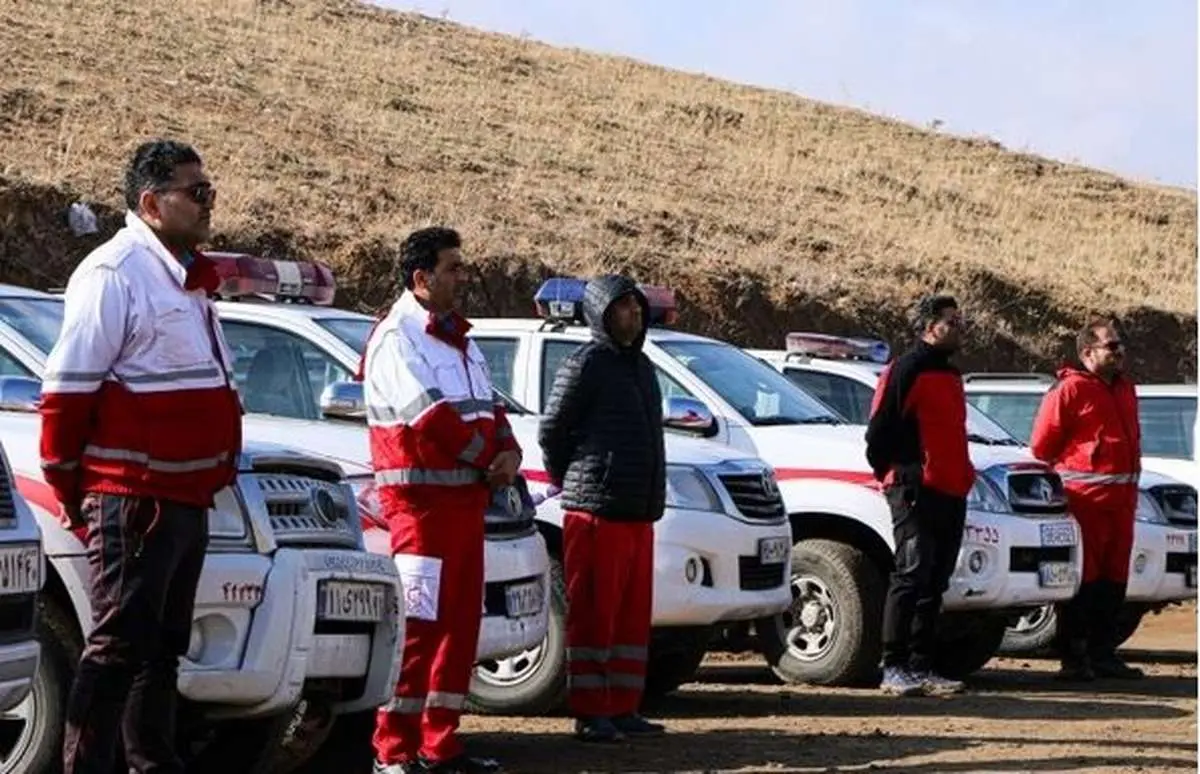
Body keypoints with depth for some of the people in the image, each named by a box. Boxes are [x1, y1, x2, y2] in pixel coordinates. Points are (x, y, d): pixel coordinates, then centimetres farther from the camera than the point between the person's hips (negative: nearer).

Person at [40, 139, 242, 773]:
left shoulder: (185, 275, 18)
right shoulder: (115, 274, -12)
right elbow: (68, 388, -14)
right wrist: (68, 485, -11)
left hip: (188, 499, 9)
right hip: (132, 499, -9)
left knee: (163, 648, 15)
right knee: (120, 644, -9)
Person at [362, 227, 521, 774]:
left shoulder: (459, 338, 20)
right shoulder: (396, 338, -9)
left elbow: (489, 409, 18)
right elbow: (433, 417, -18)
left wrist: (508, 453, -2)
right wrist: (488, 459, -10)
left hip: (467, 498, 9)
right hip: (421, 497, -9)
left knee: (460, 622, 9)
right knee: (418, 625, -11)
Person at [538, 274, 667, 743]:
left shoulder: (640, 365, 19)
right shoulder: (587, 363, -7)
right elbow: (551, 431, -7)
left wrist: (651, 498, 16)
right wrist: (576, 484, 1)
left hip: (639, 512, 8)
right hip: (598, 511, -8)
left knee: (633, 613, 9)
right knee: (594, 612, -5)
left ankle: (623, 708, 15)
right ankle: (590, 713, -3)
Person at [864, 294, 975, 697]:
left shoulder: (950, 375, 22)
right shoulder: (907, 370, -7)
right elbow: (879, 433, -11)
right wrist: (897, 477, -10)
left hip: (951, 494, 9)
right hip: (917, 493, -9)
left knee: (934, 584, 9)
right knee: (911, 577, -11)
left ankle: (922, 667, 12)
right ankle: (894, 669, -10)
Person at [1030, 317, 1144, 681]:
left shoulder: (1124, 389, 19)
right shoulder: (1070, 390, -8)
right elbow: (1042, 445, -7)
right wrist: (1057, 484, 1)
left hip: (1121, 498, 8)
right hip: (1085, 499, -8)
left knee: (1113, 580, 11)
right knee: (1083, 579, -7)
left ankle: (1103, 653, 18)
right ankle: (1074, 657, -3)